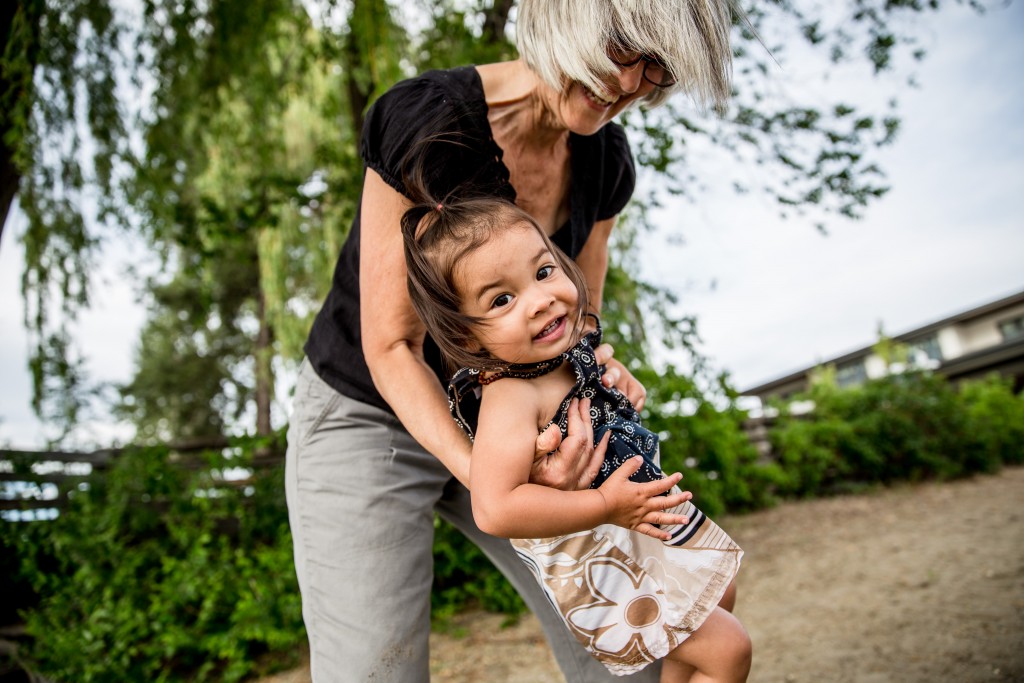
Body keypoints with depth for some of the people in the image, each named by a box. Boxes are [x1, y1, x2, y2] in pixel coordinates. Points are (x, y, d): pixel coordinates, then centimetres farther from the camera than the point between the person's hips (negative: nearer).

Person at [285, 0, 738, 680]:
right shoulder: (428, 120, -25)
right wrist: (482, 472, -35)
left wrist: (600, 368, -18)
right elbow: (389, 348, -22)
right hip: (367, 417, -5)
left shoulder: (606, 159, -5)